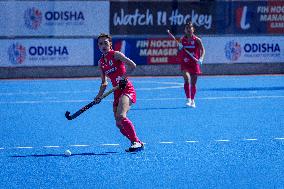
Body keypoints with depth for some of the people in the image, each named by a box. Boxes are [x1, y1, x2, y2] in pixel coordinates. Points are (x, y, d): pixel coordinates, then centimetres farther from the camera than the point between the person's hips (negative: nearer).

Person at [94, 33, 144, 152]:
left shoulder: (116, 55, -5)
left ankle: (136, 142, -22)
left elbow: (132, 65, -15)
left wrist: (124, 77, -21)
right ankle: (137, 143, 16)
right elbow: (104, 83, 19)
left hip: (127, 89, -8)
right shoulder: (101, 62, 15)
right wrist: (99, 96, 6)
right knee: (118, 123, 2)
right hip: (117, 92, 8)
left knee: (121, 116, -27)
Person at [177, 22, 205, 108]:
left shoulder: (197, 40, -4)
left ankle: (192, 101, 26)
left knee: (193, 84, 8)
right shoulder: (182, 40, 2)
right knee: (187, 80, -22)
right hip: (185, 64, 0)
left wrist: (201, 59, -22)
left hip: (195, 63, 0)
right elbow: (179, 53, 9)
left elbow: (203, 50, -6)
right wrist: (180, 48, -13)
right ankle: (188, 99, -23)